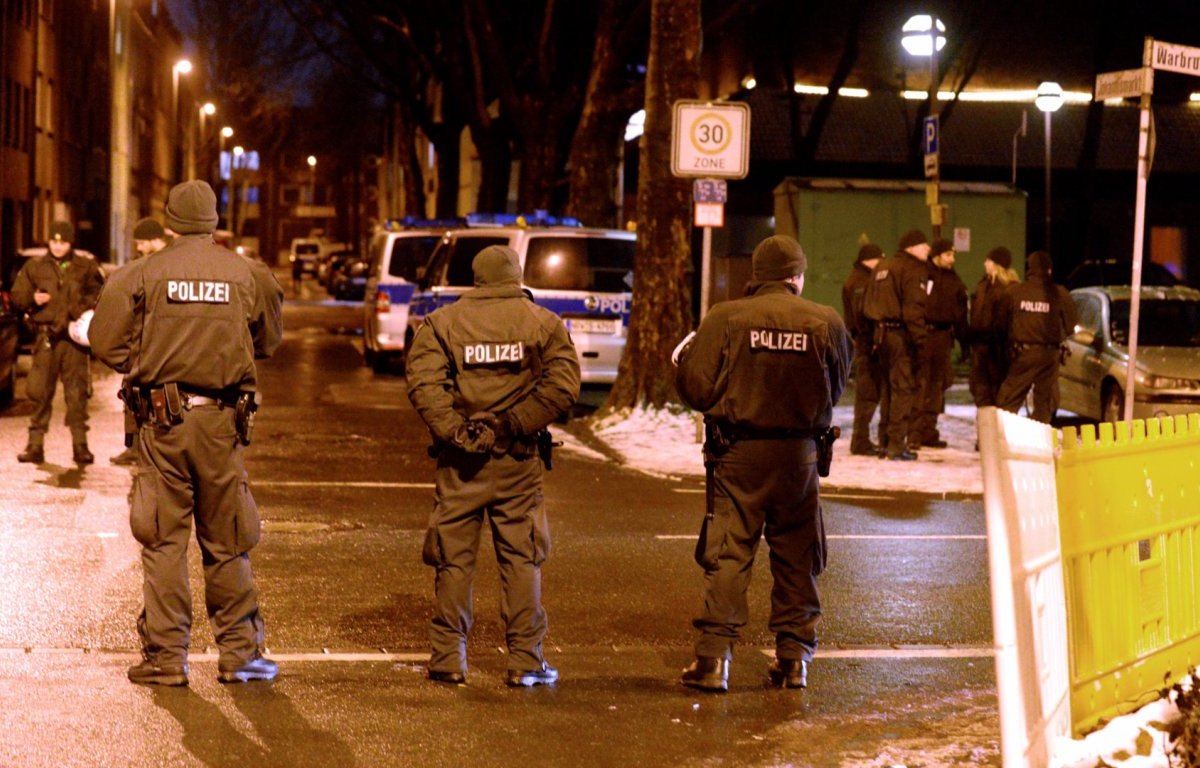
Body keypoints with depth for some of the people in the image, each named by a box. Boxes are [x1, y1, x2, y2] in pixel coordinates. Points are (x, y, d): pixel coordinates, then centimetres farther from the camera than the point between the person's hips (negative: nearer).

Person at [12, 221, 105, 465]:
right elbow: (17, 296, 12)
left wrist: (88, 307, -2)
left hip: (74, 337, 0)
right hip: (45, 337, 0)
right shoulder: (35, 266, 9)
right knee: (39, 392, -1)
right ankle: (35, 445, 4)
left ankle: (80, 446, 6)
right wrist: (32, 298, -8)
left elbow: (101, 294, 17)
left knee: (77, 392, 0)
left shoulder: (86, 267, 8)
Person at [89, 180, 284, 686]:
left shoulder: (142, 274, -4)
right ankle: (240, 653, 13)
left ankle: (165, 657, 5)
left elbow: (105, 342, -4)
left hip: (162, 421, -1)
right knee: (226, 543, 10)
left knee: (163, 541, 4)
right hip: (223, 420, 1)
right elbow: (268, 342, 13)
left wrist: (141, 367, 12)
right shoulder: (249, 274, 1)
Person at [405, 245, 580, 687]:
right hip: (518, 460, 0)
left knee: (453, 559, 7)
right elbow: (562, 385, -9)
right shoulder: (543, 323, 3)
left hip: (459, 459, 0)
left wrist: (453, 431, -12)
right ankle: (525, 661, 6)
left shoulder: (441, 323, 3)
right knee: (522, 558, 6)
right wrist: (514, 425, -8)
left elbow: (423, 384, -11)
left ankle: (448, 658, 11)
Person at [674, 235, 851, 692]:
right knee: (795, 557, 12)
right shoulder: (825, 323, -3)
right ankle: (793, 657, 16)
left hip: (738, 453, -1)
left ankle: (713, 656, -4)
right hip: (799, 453, 2)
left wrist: (686, 354, 12)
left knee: (727, 555, 2)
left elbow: (694, 388, -8)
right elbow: (837, 389, 10)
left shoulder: (725, 319, -9)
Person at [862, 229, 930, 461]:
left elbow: (868, 305, 18)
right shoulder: (913, 270, -10)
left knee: (892, 386, 17)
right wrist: (921, 340, -19)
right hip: (901, 335, -8)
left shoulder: (883, 266, 18)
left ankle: (891, 441, 23)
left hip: (882, 331, 8)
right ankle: (897, 444, -7)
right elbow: (914, 310, -19)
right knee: (904, 388, -5)